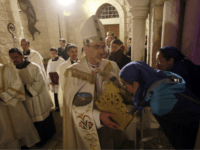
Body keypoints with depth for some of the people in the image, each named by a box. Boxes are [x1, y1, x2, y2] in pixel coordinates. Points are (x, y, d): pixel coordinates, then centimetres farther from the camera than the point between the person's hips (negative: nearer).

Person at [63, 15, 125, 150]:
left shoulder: (112, 67, -7)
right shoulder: (73, 73, -18)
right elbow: (76, 106, -17)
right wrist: (98, 116, -28)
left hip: (109, 123, 3)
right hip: (86, 127, -2)